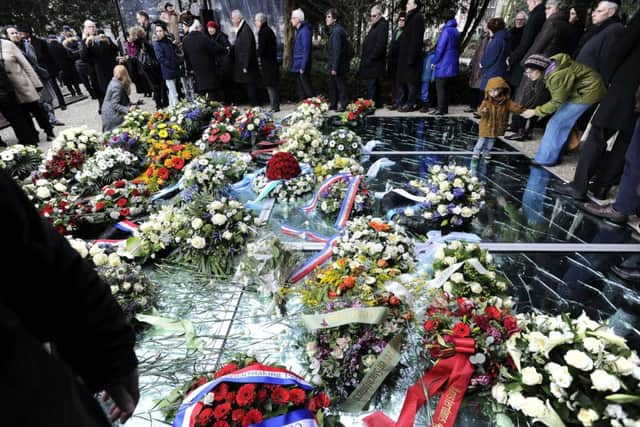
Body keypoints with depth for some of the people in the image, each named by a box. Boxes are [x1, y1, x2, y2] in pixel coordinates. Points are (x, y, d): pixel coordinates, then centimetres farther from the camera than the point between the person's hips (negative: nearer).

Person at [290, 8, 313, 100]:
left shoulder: (305, 30, -13)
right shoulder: (298, 30, 16)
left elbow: (306, 50, -19)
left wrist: (303, 67, -22)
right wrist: (294, 64, 16)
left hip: (302, 66, -10)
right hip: (298, 66, 10)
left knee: (307, 88, -6)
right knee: (301, 88, 13)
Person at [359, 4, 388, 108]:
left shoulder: (382, 25, -9)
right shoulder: (374, 26, 21)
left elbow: (380, 45, -19)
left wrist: (370, 59, -20)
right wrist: (365, 58, 14)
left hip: (375, 62, -10)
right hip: (370, 61, 10)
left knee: (371, 85, -11)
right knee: (374, 85, 13)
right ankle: (377, 104, 20)